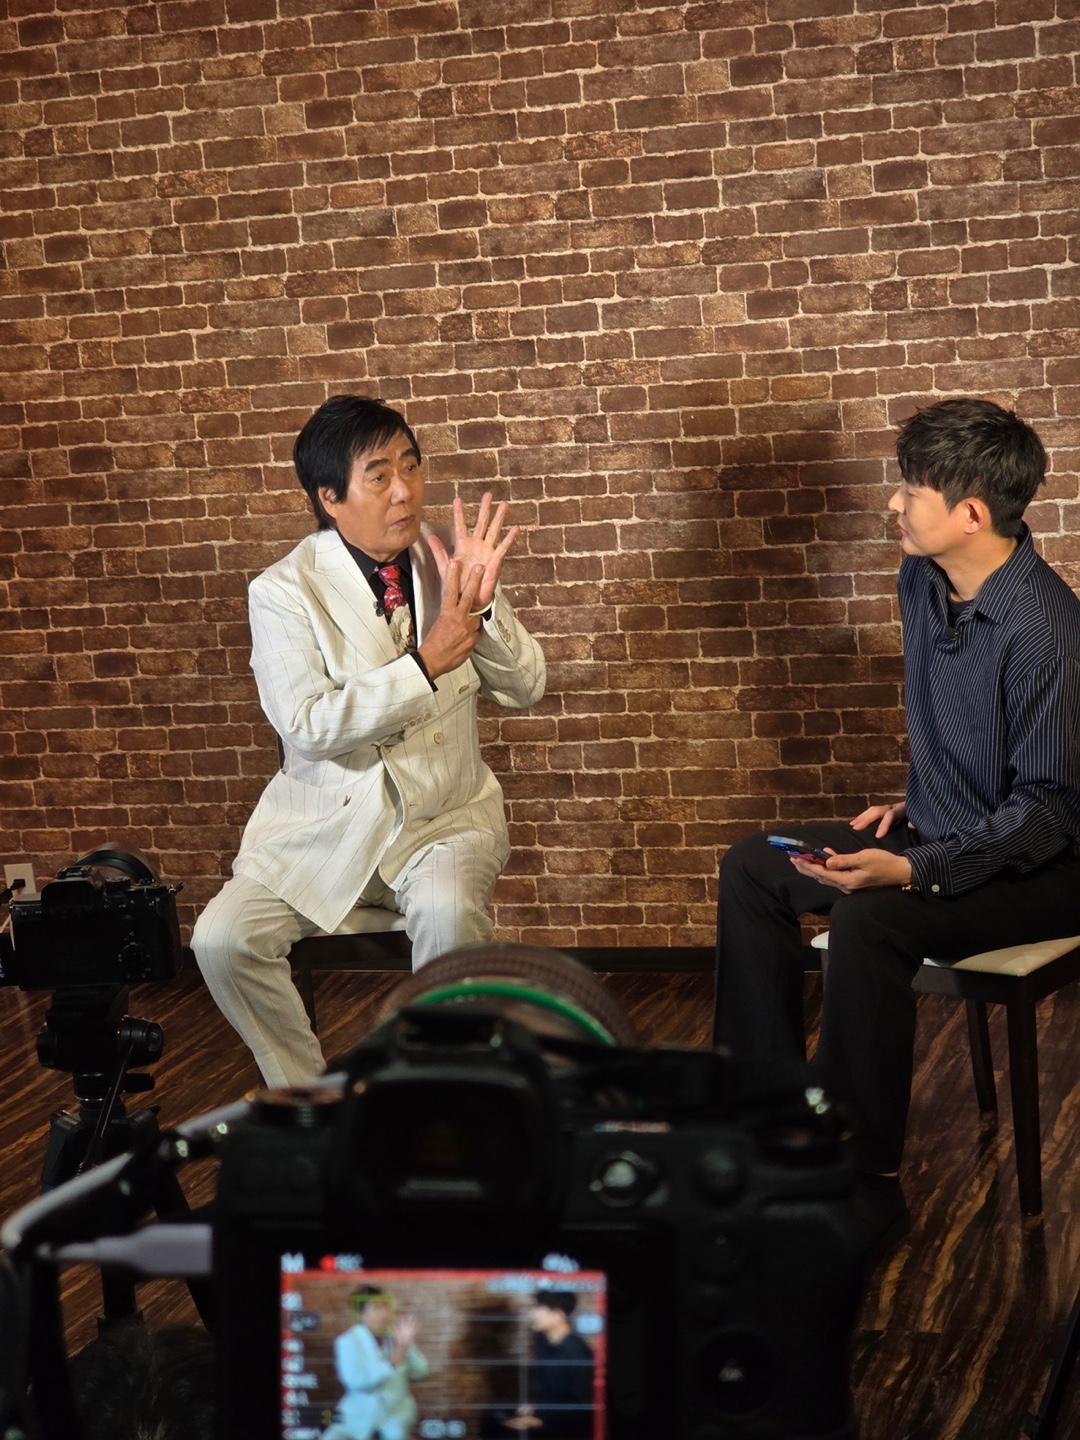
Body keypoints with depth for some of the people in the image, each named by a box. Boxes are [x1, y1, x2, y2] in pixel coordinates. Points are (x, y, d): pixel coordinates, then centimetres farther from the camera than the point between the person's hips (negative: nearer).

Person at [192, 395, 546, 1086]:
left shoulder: (448, 560, 1)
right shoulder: (285, 592, -7)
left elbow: (526, 686, -1)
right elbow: (308, 725, -19)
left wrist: (481, 605, -20)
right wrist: (427, 663, -23)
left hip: (447, 815, 0)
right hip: (325, 822, 0)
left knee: (449, 913, -31)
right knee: (223, 940, -19)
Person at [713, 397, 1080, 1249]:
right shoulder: (924, 582, 1)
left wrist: (912, 870, -31)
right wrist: (914, 802, 9)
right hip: (946, 830, 10)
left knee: (867, 922, -33)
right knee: (752, 870, 6)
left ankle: (868, 1183, -21)